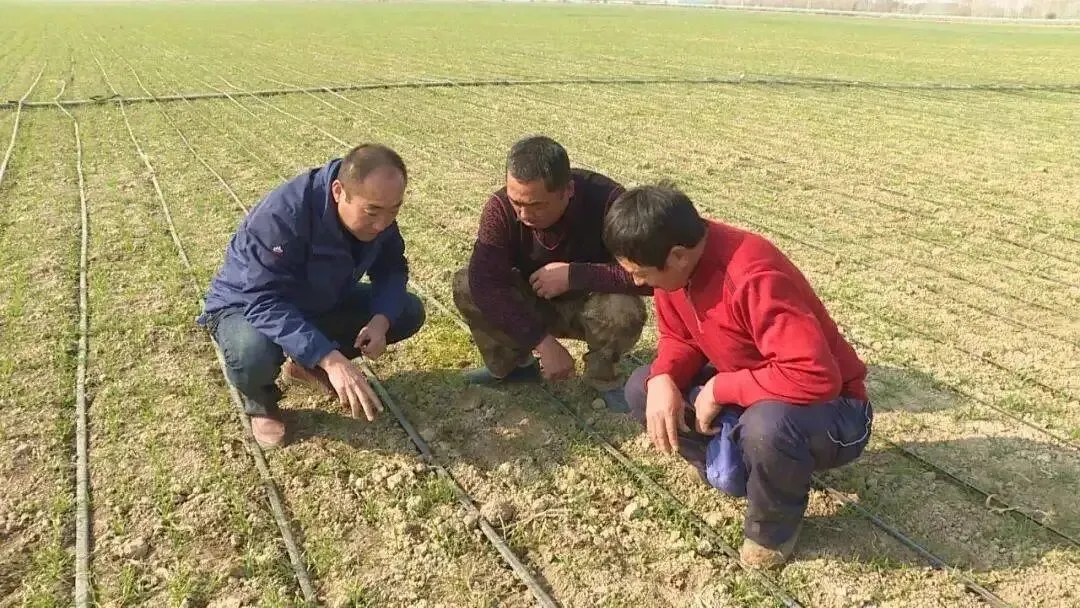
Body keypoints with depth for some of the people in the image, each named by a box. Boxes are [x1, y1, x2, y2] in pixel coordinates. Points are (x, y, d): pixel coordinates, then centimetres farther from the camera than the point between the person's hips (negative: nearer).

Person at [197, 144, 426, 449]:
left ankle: (308, 365, 10)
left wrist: (382, 319, -26)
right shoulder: (282, 214, -37)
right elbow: (266, 301, -42)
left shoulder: (378, 212, -17)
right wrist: (330, 358, -51)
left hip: (321, 302, 6)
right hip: (248, 305, -6)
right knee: (253, 355, -41)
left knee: (409, 312, -8)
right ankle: (260, 401, -1)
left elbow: (391, 269, -5)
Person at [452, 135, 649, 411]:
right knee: (466, 286, -22)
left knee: (625, 310, -35)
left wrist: (573, 275, -36)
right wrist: (544, 342, -39)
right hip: (532, 304, 2)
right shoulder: (501, 207, -25)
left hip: (588, 305, -2)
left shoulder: (606, 200, -30)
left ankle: (603, 376, -3)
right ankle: (513, 365, 2)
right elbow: (485, 282, -34)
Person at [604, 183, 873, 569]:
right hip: (746, 390, 7)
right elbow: (679, 337, 3)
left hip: (831, 408, -7)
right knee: (641, 390, -2)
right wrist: (663, 378, -19)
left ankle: (774, 526, -7)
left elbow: (815, 376, -42)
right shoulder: (676, 265, -11)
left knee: (766, 426, -40)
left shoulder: (754, 278, -36)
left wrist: (719, 388, -30)